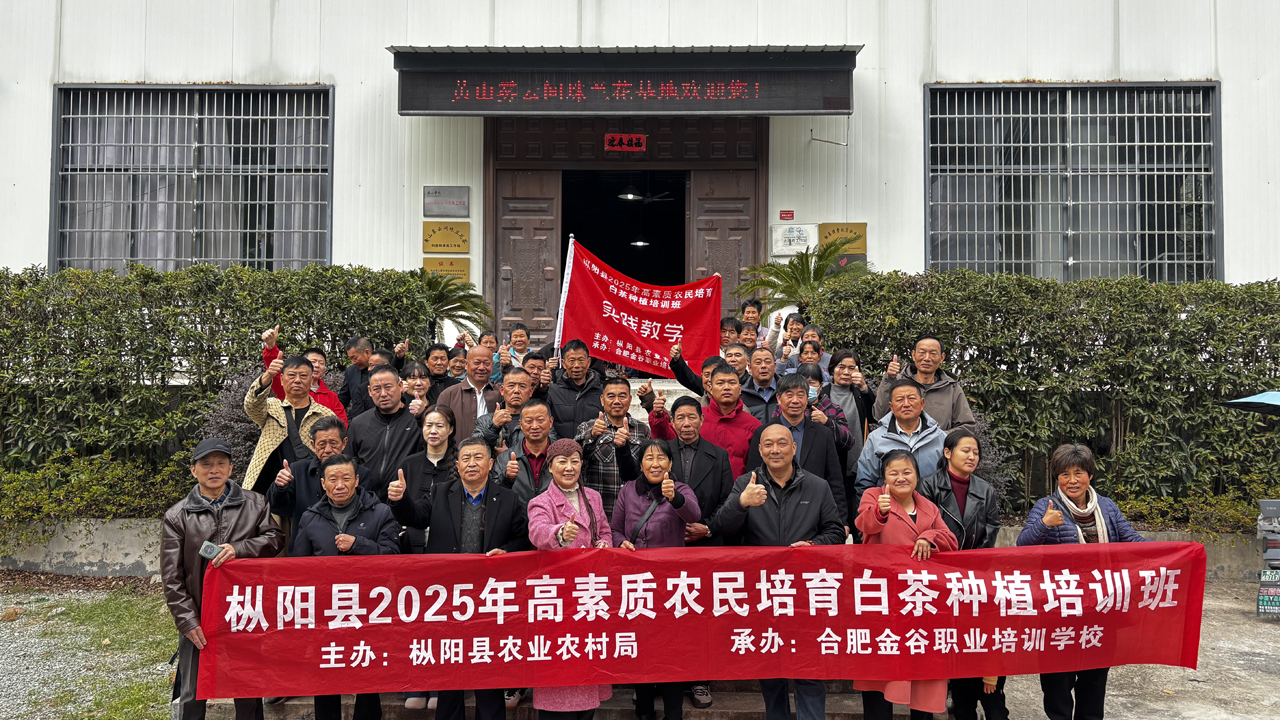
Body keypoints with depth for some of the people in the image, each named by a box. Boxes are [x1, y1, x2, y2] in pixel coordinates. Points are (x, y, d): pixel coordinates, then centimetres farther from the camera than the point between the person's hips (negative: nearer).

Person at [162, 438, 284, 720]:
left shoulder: (254, 504, 4)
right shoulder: (177, 517, 1)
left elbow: (275, 538, -1)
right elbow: (172, 577, -2)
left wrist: (238, 549, -17)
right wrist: (187, 621, -8)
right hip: (199, 622, -1)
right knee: (192, 696, 9)